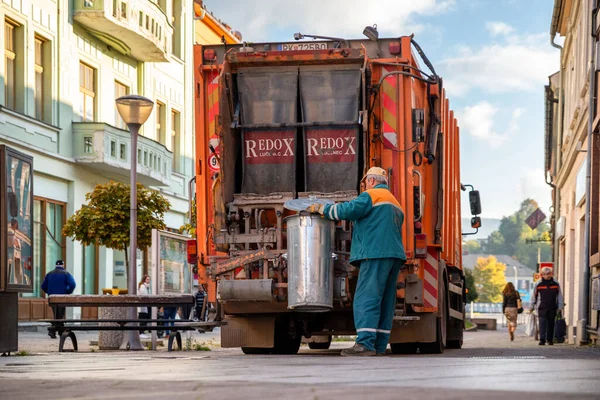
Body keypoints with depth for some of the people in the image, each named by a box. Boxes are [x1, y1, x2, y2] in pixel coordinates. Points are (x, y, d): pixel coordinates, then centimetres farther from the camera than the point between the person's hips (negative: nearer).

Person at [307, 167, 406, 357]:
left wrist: (321, 208, -2)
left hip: (375, 254, -9)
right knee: (385, 301, 6)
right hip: (394, 255, 9)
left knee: (366, 299, -13)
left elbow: (347, 210, -13)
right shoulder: (395, 203, 27)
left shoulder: (372, 195, -2)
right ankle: (379, 345, 4)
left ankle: (365, 344, -21)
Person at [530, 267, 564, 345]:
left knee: (551, 324, 8)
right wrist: (532, 306, 9)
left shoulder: (555, 284, 5)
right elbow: (534, 296, 9)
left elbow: (559, 296, 10)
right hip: (542, 307, -2)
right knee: (542, 324, -9)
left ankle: (550, 339, 18)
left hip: (552, 308, 2)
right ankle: (542, 339, -12)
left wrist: (560, 307, 5)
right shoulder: (538, 284, 1)